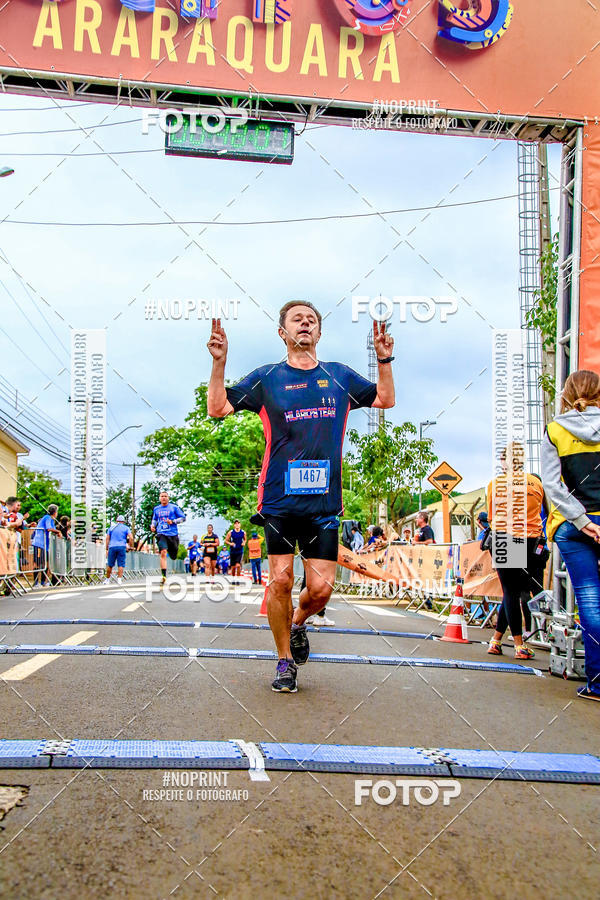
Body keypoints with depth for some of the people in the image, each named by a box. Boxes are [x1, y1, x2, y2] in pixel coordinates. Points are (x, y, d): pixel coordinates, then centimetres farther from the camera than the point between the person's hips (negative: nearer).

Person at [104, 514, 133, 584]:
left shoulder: (111, 528, 16)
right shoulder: (126, 528, 9)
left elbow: (107, 538, 10)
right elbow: (131, 538, -4)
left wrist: (107, 549, 11)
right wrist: (131, 546, 5)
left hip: (112, 547, 2)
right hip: (122, 547, -2)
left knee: (110, 565, 9)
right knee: (121, 564, -1)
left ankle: (107, 579, 16)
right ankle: (119, 579, -11)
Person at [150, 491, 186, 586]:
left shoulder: (174, 507, 2)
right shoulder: (156, 509, 13)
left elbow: (183, 518, 3)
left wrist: (173, 521, -10)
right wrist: (153, 525, 8)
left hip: (173, 534, -1)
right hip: (161, 534, 1)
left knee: (173, 556, 6)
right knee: (163, 552, -20)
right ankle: (163, 575, -22)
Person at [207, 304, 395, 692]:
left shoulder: (340, 376, 13)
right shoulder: (266, 378, 6)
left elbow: (386, 400, 22)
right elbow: (218, 408, 4)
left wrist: (384, 359, 10)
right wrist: (219, 361, -6)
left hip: (324, 502, 2)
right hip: (280, 499, -1)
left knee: (321, 589, -2)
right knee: (281, 580, -2)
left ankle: (298, 623, 33)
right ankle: (286, 661, 19)